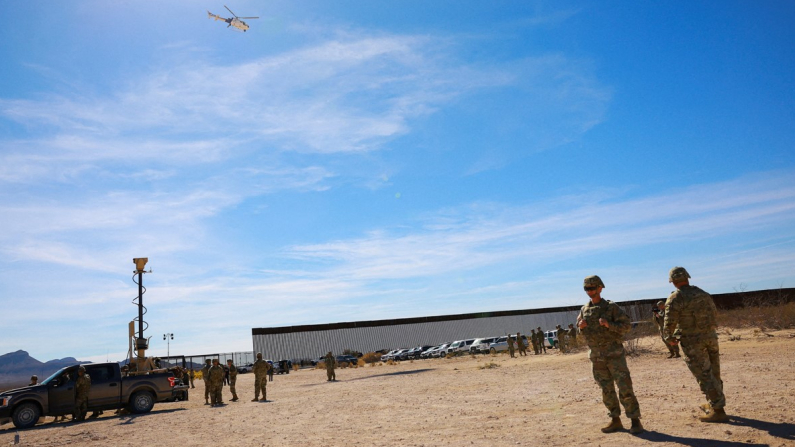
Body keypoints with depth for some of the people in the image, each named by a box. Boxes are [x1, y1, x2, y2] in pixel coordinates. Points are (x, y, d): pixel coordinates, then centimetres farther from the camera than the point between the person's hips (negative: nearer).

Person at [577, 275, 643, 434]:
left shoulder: (611, 307, -6)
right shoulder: (584, 310, 7)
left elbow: (627, 325, -9)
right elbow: (581, 332, 15)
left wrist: (609, 325, -24)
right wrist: (581, 327, -7)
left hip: (614, 354, -4)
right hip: (596, 356, 5)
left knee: (625, 387, -6)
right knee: (607, 390, 10)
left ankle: (635, 421, 4)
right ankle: (615, 420, 20)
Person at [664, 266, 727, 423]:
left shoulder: (675, 298, -12)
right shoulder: (703, 294, 8)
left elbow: (670, 322, -15)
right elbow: (715, 313, 15)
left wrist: (669, 337, 2)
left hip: (692, 342, -7)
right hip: (710, 337, 7)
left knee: (704, 376, -2)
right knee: (713, 373, 18)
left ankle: (718, 411, 0)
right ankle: (713, 404, 33)